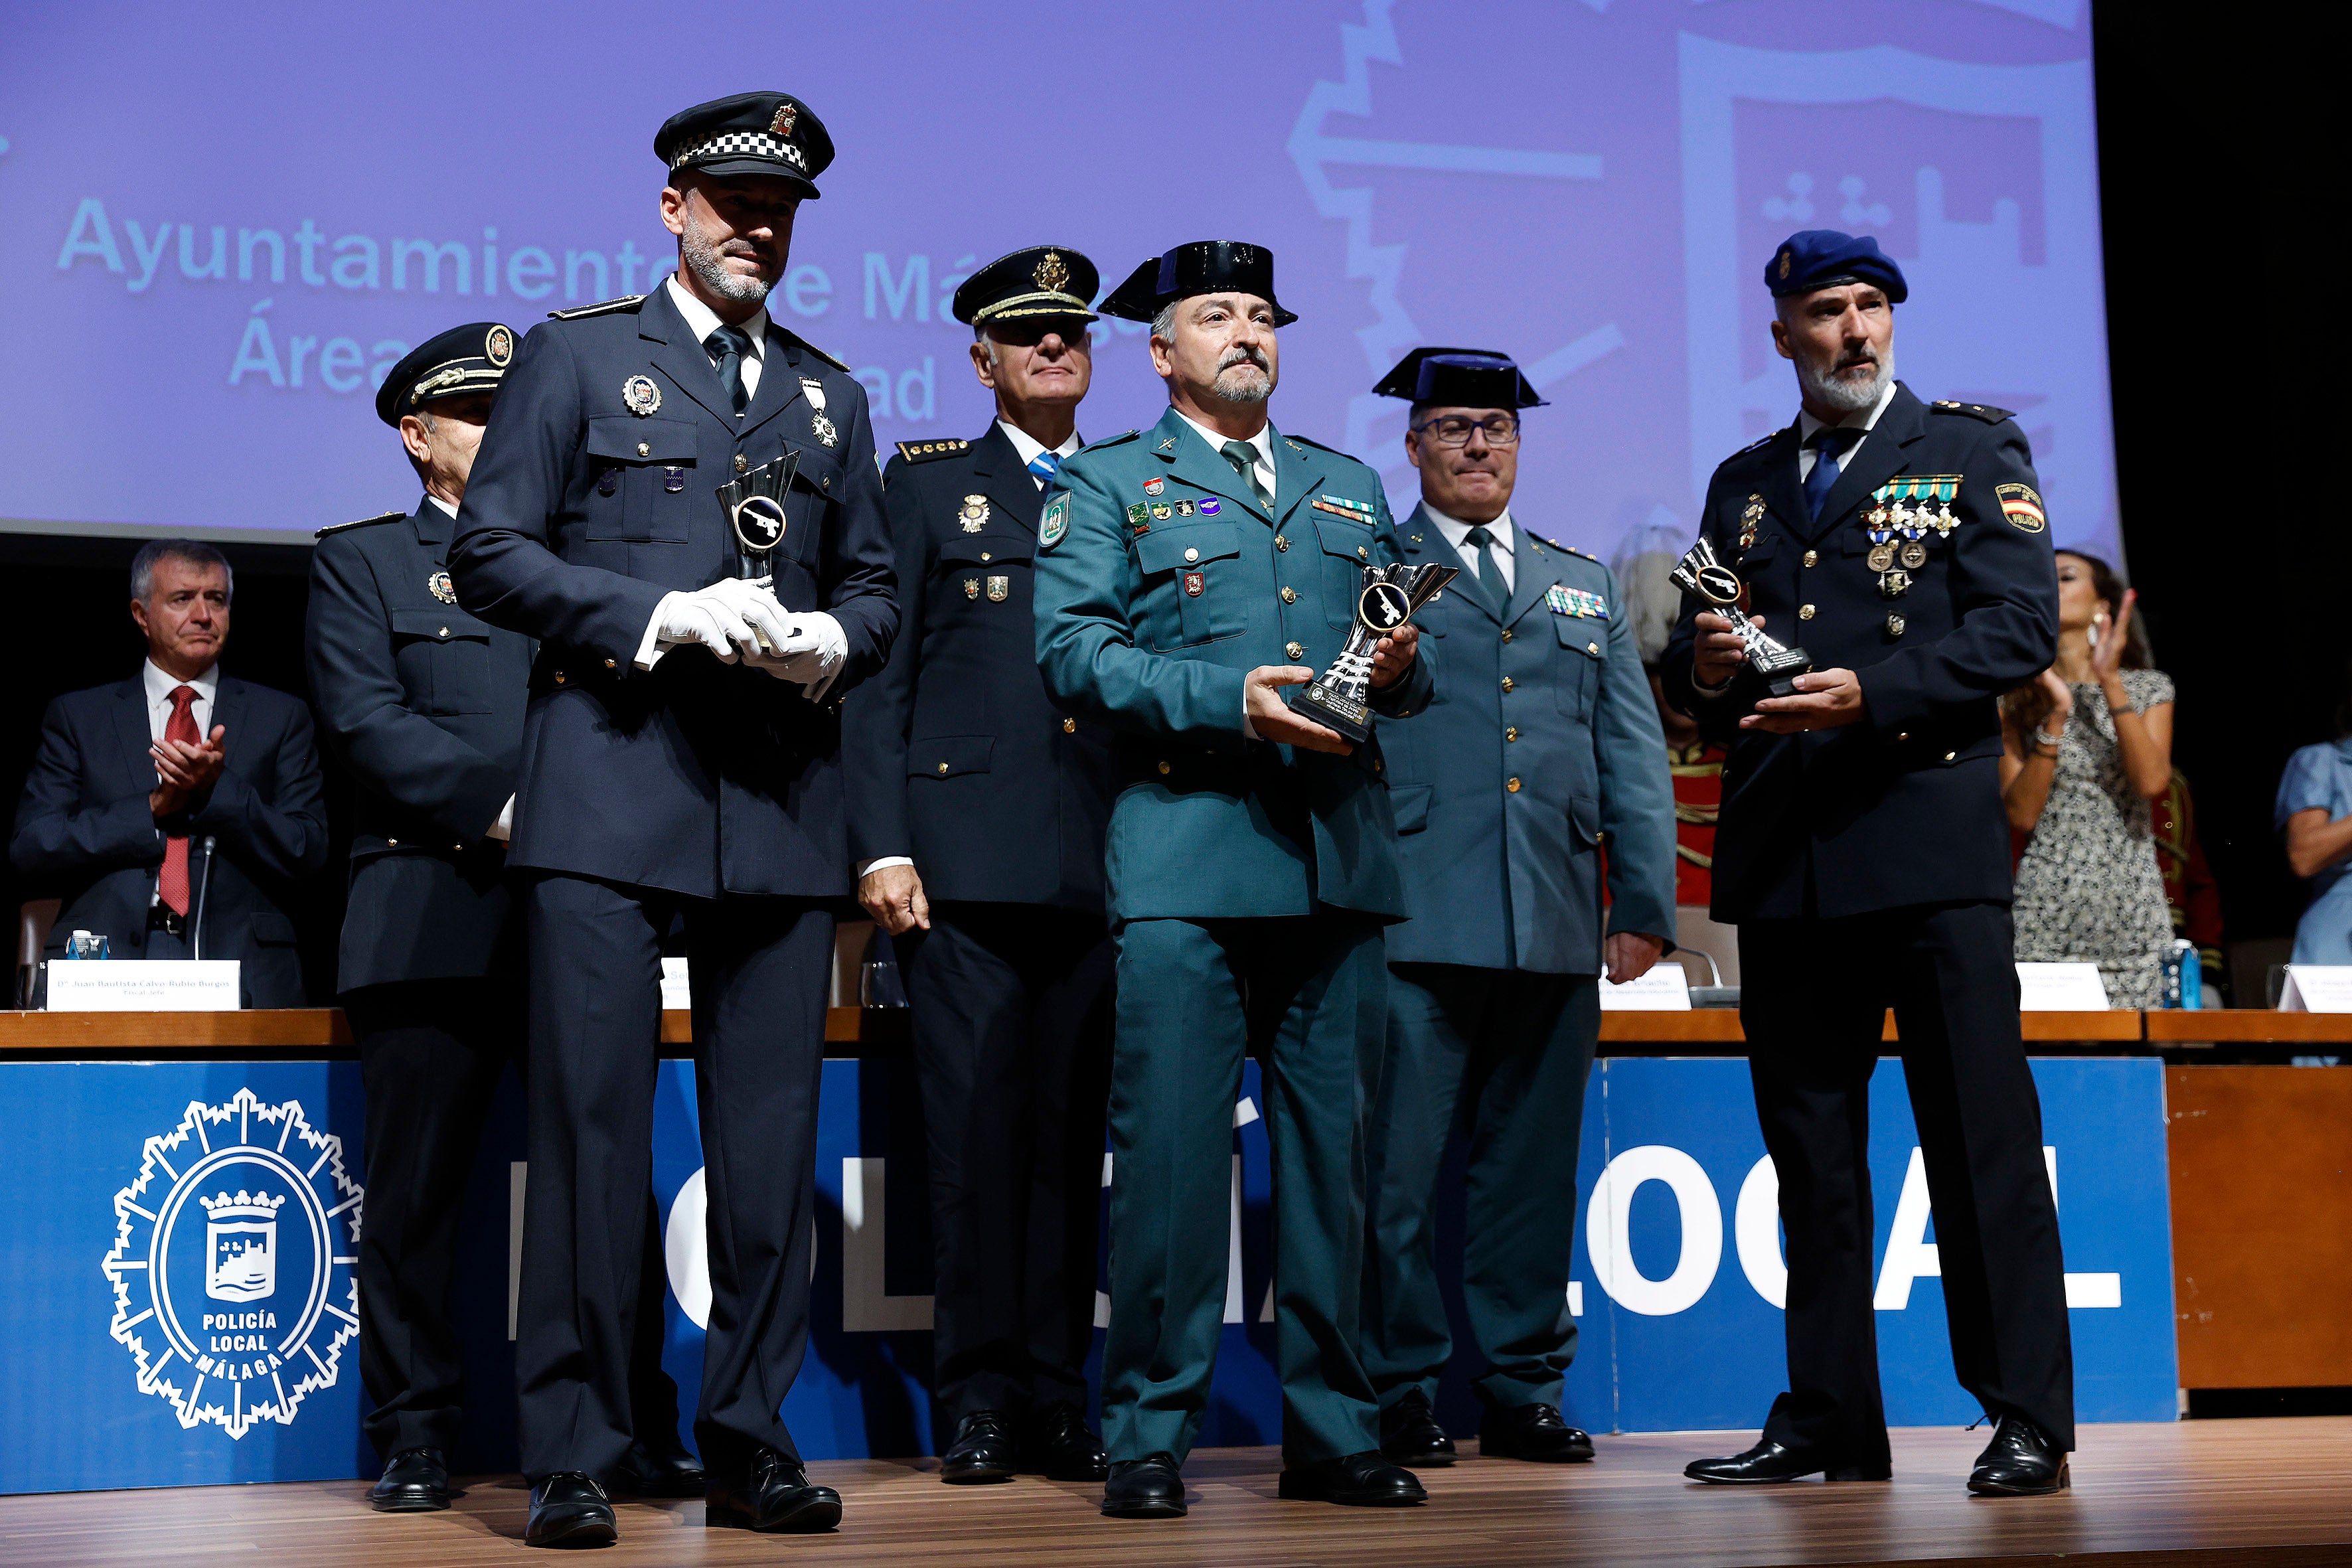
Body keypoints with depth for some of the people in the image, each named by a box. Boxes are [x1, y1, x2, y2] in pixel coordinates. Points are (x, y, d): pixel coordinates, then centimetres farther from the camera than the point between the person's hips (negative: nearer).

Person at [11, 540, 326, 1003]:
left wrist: (218, 787, -7)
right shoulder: (76, 717, 18)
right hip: (106, 965, 0)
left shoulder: (281, 717, 18)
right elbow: (29, 849, 7)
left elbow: (308, 857, 8)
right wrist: (153, 808, -4)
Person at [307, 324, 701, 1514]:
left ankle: (637, 1434, 4)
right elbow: (369, 722, -2)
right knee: (415, 1189, -1)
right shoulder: (360, 561, 13)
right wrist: (502, 813, -12)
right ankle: (415, 1438, 8)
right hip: (432, 915, -2)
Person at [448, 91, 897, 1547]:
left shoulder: (831, 397, 20)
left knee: (772, 1137, 4)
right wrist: (663, 615, -12)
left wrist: (829, 642, -3)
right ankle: (574, 1454, 2)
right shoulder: (576, 353, 8)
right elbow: (491, 551, 0)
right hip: (612, 786, -4)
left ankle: (751, 1441, 14)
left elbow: (876, 588, 21)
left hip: (785, 805, 4)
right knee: (593, 1127, -5)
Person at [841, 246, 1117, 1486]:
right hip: (964, 862, -2)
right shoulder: (927, 485, 10)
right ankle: (980, 1401, 4)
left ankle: (1056, 1397, 10)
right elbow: (878, 674, 3)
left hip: (1099, 867, 3)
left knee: (1071, 1130, 4)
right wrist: (882, 847, -7)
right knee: (975, 1128, -4)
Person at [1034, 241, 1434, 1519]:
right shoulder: (1109, 484, 10)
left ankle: (1330, 1430, 13)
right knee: (1168, 1145, -8)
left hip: (1339, 860, 4)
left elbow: (1397, 652, 23)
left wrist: (1400, 669, -2)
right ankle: (1149, 1437, 1)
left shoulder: (1351, 489, 24)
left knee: (1333, 1148, 5)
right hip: (1186, 854, -4)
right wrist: (1229, 701, -15)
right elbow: (1072, 651, -3)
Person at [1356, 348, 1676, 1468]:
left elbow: (1632, 752, 18)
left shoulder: (1586, 585, 22)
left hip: (1556, 926, 4)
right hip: (1415, 917, -4)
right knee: (1399, 1164, -4)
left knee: (1533, 1166, 7)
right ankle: (1399, 1393, 5)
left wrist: (1646, 901, 9)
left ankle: (1522, 1390, 15)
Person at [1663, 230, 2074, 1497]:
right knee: (1810, 1149, 7)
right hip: (1784, 858, 4)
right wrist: (1702, 664, -5)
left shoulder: (1973, 449, 7)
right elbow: (1695, 664, 20)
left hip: (1931, 835, -4)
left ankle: (2028, 1421, -2)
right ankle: (1829, 1422, 13)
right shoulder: (1744, 484, 19)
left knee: (1982, 1133, -6)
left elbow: (2024, 623, -5)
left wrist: (1868, 694, -17)